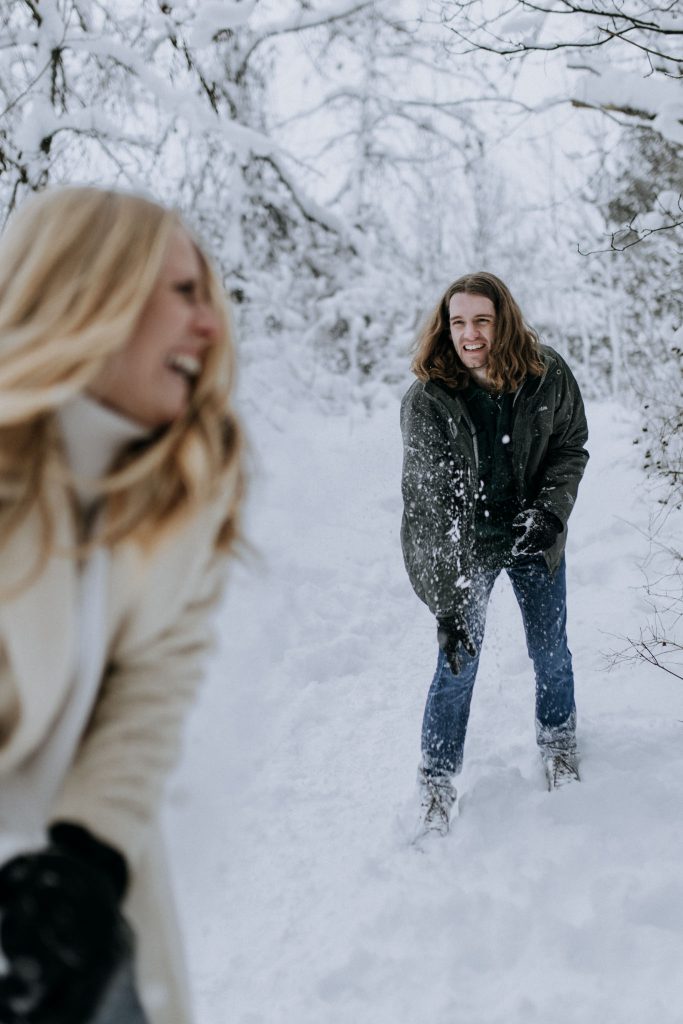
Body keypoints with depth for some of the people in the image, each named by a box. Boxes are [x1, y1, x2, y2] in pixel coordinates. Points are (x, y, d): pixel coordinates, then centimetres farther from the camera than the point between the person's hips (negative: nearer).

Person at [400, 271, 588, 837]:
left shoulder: (548, 375, -16)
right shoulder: (427, 400, -24)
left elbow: (571, 446, 1)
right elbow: (428, 505, -28)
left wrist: (551, 508, -18)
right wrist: (447, 600, -33)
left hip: (535, 536, 3)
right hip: (465, 544, -2)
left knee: (550, 648, 14)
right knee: (458, 662, -2)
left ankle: (558, 739, 43)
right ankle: (438, 777, 18)